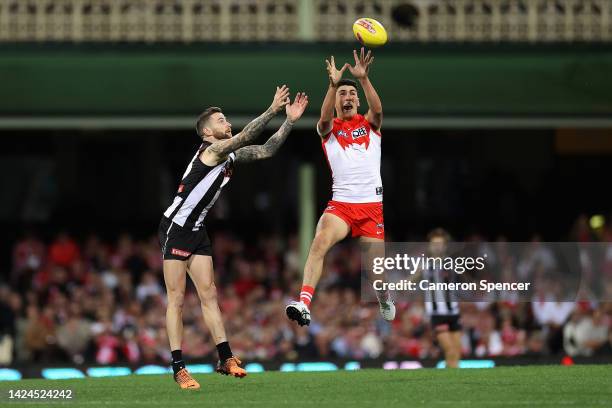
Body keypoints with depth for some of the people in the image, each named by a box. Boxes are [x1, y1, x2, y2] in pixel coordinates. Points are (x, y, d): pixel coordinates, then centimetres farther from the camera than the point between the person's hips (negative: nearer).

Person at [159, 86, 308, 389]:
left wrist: (289, 121, 2)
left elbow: (265, 150, 10)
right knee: (176, 299, -8)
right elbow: (245, 137, -28)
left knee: (209, 293, 6)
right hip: (175, 228, -9)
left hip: (197, 230, 9)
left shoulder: (231, 156, 10)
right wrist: (273, 110, -29)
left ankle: (225, 359, 5)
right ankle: (178, 368, -9)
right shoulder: (212, 150, -16)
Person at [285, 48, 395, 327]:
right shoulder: (329, 128, 7)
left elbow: (377, 110, -14)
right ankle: (304, 303, -38)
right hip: (341, 203, -1)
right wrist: (333, 84, -34)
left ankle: (385, 301, 38)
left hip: (372, 205, 1)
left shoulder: (369, 124, 9)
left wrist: (363, 78, -31)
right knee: (320, 242, -28)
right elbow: (324, 119, -18)